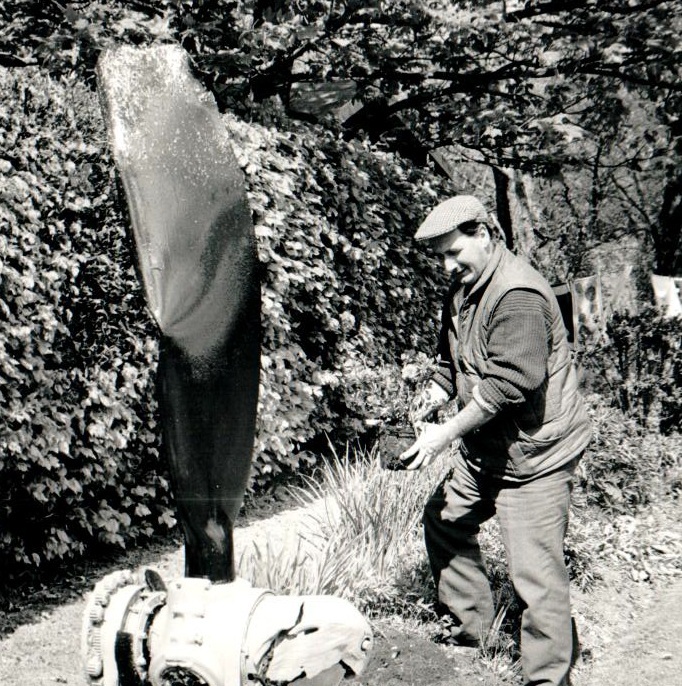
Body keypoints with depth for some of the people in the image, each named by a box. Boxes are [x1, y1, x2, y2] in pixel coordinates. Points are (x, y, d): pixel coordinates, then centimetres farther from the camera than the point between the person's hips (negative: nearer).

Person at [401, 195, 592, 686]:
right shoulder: (463, 288, 9)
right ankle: (470, 634, 33)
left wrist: (446, 435, -25)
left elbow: (510, 383, -28)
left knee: (535, 571, -8)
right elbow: (457, 360, 19)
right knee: (444, 519, 20)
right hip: (485, 450, 11)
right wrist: (438, 390, -3)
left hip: (534, 452, -10)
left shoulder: (517, 295, -22)